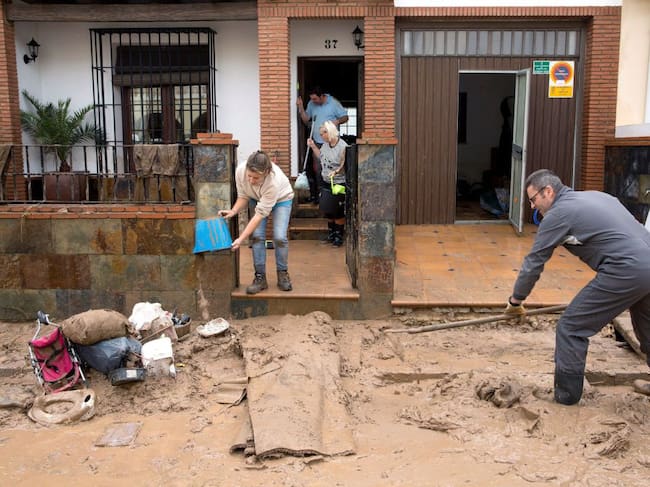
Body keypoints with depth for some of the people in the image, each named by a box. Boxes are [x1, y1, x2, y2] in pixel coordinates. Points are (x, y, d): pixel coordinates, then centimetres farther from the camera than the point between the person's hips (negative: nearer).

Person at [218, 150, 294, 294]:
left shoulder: (274, 181, -43)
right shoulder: (240, 170, -32)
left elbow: (260, 214, -38)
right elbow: (243, 196, -13)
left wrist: (241, 239, -39)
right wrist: (233, 211, -33)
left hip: (281, 199, -3)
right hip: (257, 199, 3)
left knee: (280, 237, -16)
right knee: (257, 235, -11)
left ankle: (283, 273, 7)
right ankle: (260, 277, 0)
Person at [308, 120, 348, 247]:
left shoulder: (343, 146, -21)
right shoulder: (325, 144, 3)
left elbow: (345, 166, -21)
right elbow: (320, 157, 18)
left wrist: (335, 172, -35)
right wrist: (313, 146, 9)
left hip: (338, 184, -7)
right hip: (325, 183, 7)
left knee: (338, 212, 4)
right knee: (327, 210, 15)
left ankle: (339, 236, 17)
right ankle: (331, 233, 30)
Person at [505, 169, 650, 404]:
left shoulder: (557, 214, -2)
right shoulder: (595, 195, 21)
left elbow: (533, 262, 2)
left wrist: (516, 300, 13)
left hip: (625, 270, -9)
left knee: (571, 328, 2)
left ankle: (566, 393, 10)